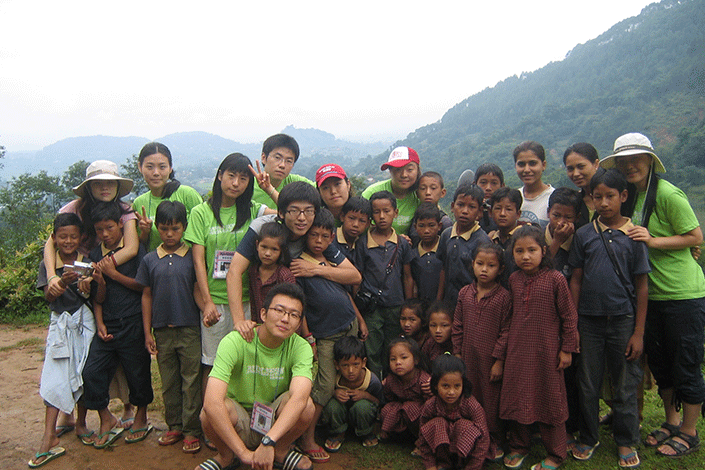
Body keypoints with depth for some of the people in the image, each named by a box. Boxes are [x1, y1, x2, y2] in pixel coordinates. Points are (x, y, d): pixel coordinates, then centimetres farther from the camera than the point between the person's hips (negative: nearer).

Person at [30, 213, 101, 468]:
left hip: (85, 323, 0)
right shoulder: (47, 265, 2)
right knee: (55, 379, -6)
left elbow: (100, 299, -3)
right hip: (60, 324, 0)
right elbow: (49, 297, -11)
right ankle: (50, 439, -3)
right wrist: (63, 283, -31)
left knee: (84, 375, 5)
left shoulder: (88, 263, 1)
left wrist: (100, 280, -23)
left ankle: (81, 423, 23)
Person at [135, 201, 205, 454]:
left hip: (189, 329, -2)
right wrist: (147, 333, 6)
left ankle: (191, 430, 13)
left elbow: (197, 289, 0)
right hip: (162, 330, 3)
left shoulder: (192, 257, -1)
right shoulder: (150, 260, 4)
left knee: (191, 381, 2)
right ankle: (174, 426, 26)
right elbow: (147, 296, 8)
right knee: (168, 382, 13)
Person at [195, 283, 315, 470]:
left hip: (279, 422, 1)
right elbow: (212, 402, -34)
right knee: (211, 412, -33)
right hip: (238, 424, -1)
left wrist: (269, 442, -46)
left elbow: (299, 397, -33)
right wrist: (244, 452, -36)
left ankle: (281, 453, 2)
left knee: (306, 405, -29)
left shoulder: (301, 348, -16)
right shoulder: (234, 342, -23)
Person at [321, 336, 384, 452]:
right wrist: (334, 393, -30)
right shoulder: (334, 378, -25)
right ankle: (338, 433, 2)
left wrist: (365, 395, -30)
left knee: (362, 405, -35)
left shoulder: (372, 381, -26)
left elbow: (380, 402, -11)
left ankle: (368, 433, 1)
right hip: (341, 416, 1)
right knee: (332, 404, -31)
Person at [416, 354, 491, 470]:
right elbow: (423, 438, -7)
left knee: (464, 425, -31)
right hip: (441, 446, 2)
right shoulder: (430, 406, -18)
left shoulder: (472, 406, -24)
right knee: (436, 423, -27)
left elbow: (483, 439, -20)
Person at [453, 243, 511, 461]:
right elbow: (457, 326, 8)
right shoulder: (465, 293, 2)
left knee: (492, 399, 7)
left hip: (491, 360, -4)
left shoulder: (503, 296, -10)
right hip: (468, 357, 4)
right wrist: (457, 354, 7)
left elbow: (506, 331, -10)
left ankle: (495, 441, 25)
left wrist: (499, 360, -11)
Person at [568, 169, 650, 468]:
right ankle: (589, 438, 30)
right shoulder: (584, 235, 0)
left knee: (625, 386, 10)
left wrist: (639, 332, -3)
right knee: (588, 384, 12)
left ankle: (626, 442, 29)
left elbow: (641, 286, -1)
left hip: (623, 320, -1)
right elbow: (576, 281, 3)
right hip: (590, 320, 1)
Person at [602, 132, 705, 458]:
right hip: (652, 294, 7)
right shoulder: (631, 195, 7)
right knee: (658, 361, 17)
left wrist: (653, 240, -21)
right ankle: (671, 422, 35)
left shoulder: (668, 194, -15)